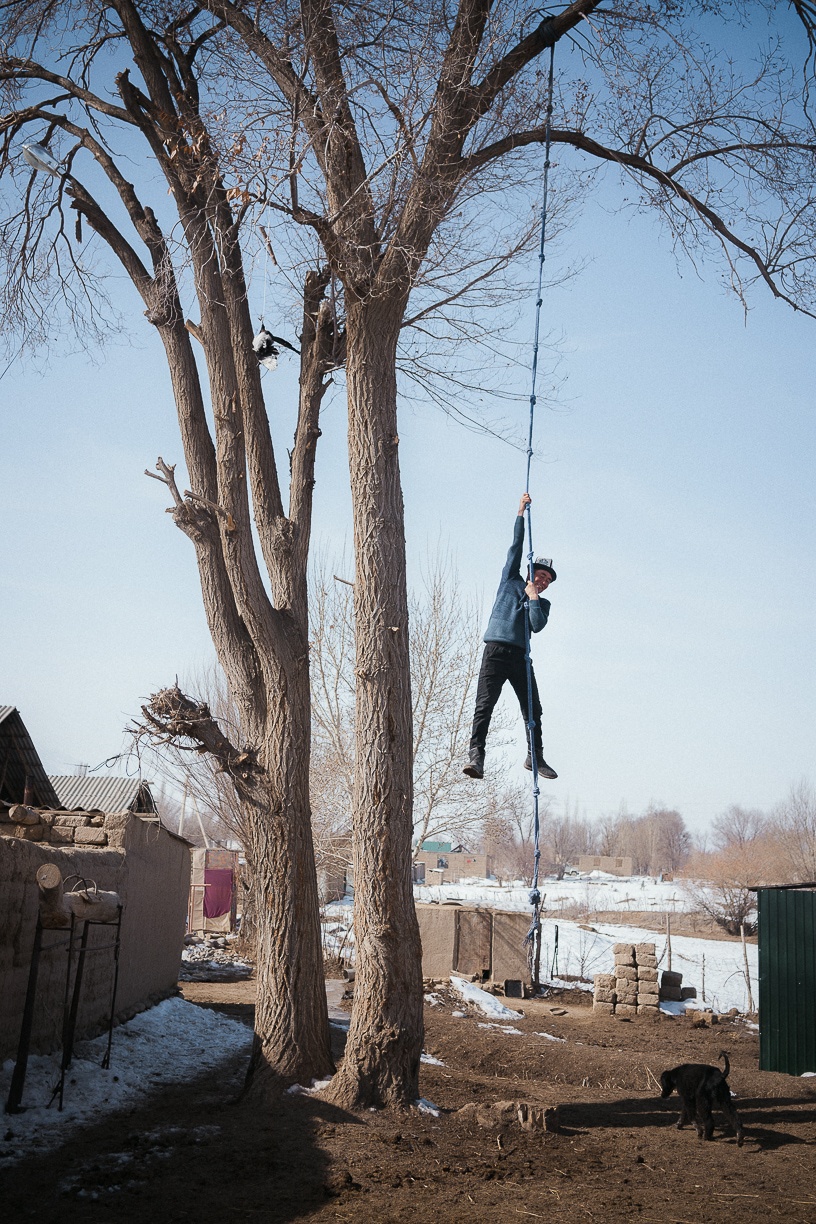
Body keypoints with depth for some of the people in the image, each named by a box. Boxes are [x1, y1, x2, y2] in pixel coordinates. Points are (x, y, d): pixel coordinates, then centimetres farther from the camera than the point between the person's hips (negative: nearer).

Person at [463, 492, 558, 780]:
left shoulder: (543, 603, 19)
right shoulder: (511, 581, 15)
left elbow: (537, 625, -1)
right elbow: (516, 547, 10)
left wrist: (533, 597, -1)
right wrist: (521, 513, 8)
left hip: (521, 657, 3)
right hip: (496, 651, -3)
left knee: (533, 709, 6)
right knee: (484, 705, -14)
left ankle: (535, 757, 22)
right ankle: (476, 755, -20)